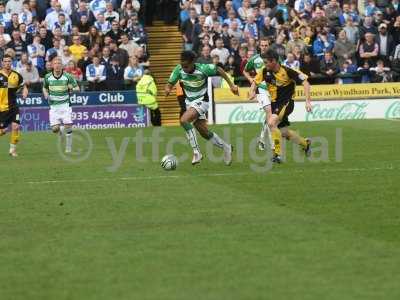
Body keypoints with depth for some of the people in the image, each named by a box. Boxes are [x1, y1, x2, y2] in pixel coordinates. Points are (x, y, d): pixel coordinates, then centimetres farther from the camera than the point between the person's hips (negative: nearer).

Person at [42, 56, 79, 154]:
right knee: (55, 129, -6)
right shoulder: (48, 77, 0)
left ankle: (68, 147, 7)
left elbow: (77, 88, 1)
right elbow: (44, 88, 18)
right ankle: (61, 130, 31)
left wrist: (72, 88, -22)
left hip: (65, 104, -2)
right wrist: (46, 95, -3)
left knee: (68, 126, -10)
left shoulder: (68, 76, -6)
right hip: (53, 105, 2)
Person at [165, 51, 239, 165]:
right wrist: (168, 89, -31)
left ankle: (196, 152, -21)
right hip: (189, 102, 6)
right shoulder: (179, 70, -15)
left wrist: (231, 85, -3)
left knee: (184, 120, -28)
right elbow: (170, 84, -6)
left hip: (201, 101, -6)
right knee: (204, 132, 10)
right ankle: (225, 147, 34)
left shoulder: (203, 69, -25)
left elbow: (219, 70, -7)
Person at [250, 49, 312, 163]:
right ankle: (305, 143, 40)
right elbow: (255, 82, 9)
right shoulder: (265, 72, -5)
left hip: (286, 103, -6)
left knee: (271, 123, -27)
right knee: (283, 132, 13)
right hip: (274, 103, 6)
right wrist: (252, 91, -14)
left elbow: (305, 82, -15)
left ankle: (277, 153, -20)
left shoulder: (287, 71, -20)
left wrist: (308, 101, -21)